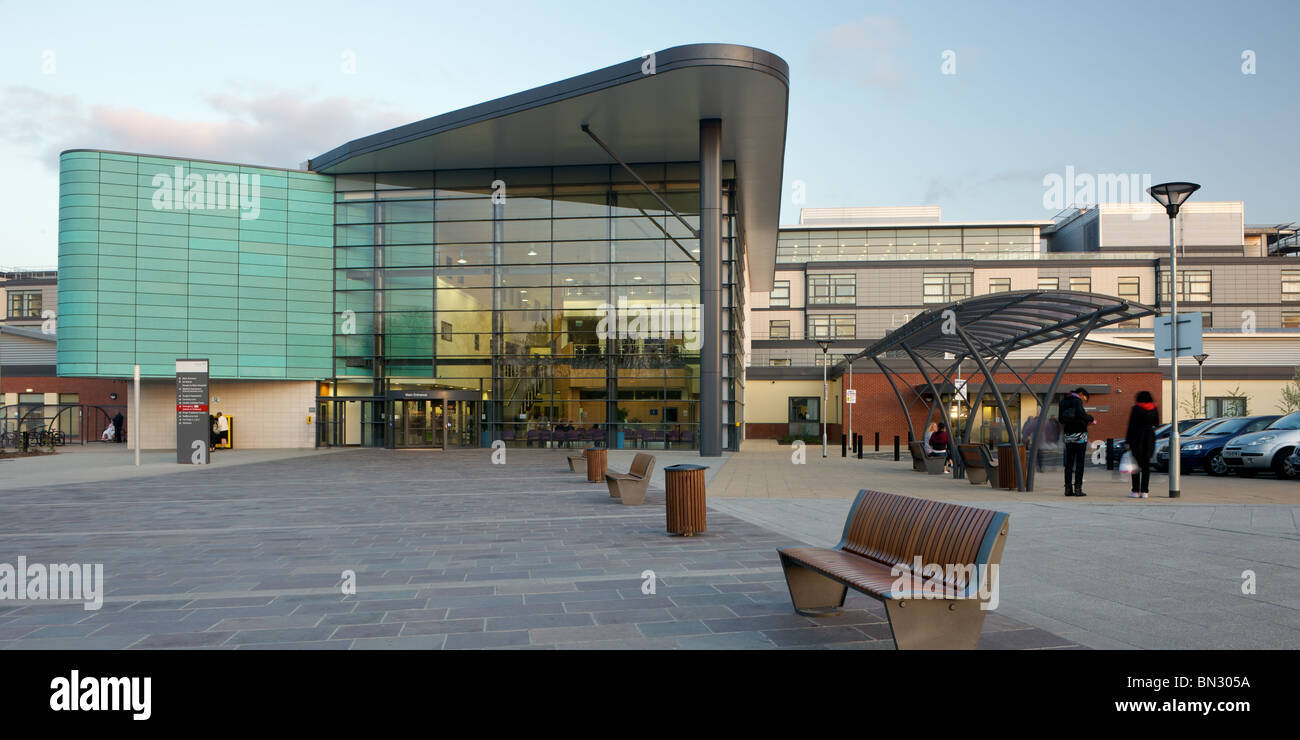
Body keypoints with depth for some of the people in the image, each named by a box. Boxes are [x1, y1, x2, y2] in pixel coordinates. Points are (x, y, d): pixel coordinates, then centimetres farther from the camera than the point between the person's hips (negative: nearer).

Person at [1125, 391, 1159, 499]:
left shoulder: (1136, 408, -7)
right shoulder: (1154, 409, 4)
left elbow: (1131, 426, -8)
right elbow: (1156, 423, 13)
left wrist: (1128, 441, -5)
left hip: (1137, 437, -4)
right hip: (1150, 437, 4)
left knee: (1136, 464, 2)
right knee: (1146, 464, 6)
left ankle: (1136, 491, -1)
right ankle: (1144, 491, 3)